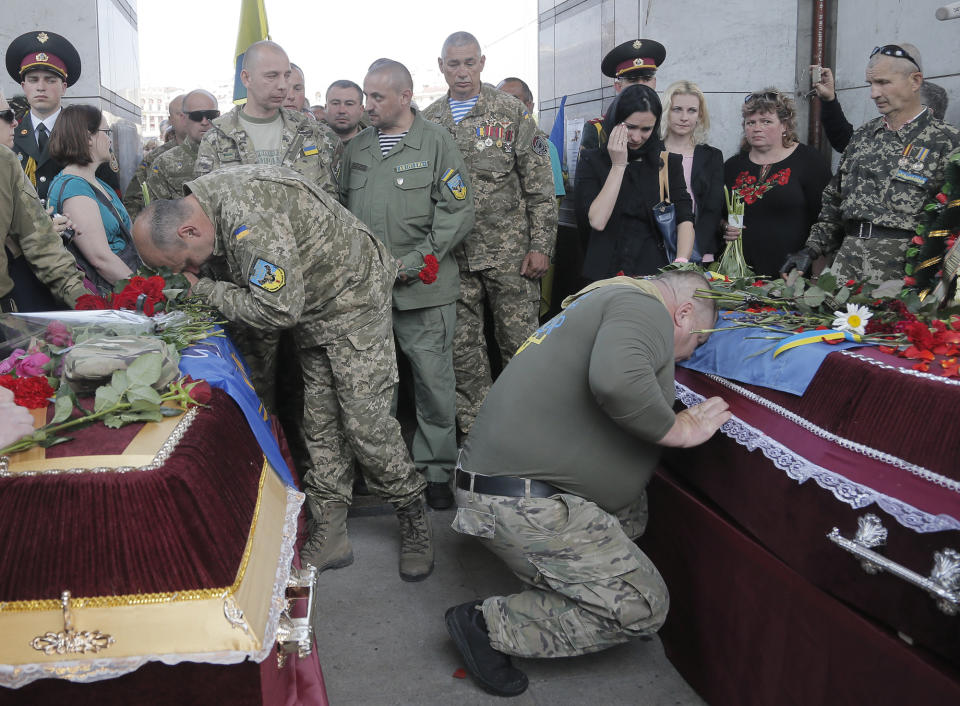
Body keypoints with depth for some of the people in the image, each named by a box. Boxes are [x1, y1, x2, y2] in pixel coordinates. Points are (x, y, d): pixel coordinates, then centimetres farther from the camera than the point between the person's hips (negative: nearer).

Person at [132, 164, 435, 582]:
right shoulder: (209, 207, -2)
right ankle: (329, 535, 15)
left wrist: (205, 290, -21)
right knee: (321, 424, 8)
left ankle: (414, 521, 11)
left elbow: (277, 310, -32)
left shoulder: (250, 219, -34)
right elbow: (232, 274, 13)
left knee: (365, 422, -8)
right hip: (310, 311, 9)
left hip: (352, 300, -9)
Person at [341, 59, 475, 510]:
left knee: (434, 382, 2)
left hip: (424, 289, -4)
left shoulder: (436, 142, -1)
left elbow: (459, 212, -6)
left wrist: (414, 262, -12)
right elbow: (342, 210, 21)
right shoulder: (356, 148, 14)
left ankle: (436, 470, 17)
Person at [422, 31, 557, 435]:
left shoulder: (512, 113, 1)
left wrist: (541, 246, -7)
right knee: (463, 347, 7)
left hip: (509, 252, -2)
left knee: (519, 342, 1)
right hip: (454, 256, 3)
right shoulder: (428, 122, 9)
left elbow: (540, 187, -1)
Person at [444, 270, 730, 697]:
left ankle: (542, 592, 13)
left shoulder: (602, 302, 24)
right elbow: (617, 380, -29)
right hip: (522, 502, -10)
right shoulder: (645, 304, -7)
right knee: (641, 606, -3)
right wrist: (679, 430, -13)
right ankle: (489, 626, 0)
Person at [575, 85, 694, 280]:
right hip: (606, 275, -1)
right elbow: (597, 221, -9)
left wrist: (681, 262, -17)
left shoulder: (669, 163, 11)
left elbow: (685, 219, 1)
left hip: (656, 271, 2)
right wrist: (618, 166, -6)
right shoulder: (592, 162, 5)